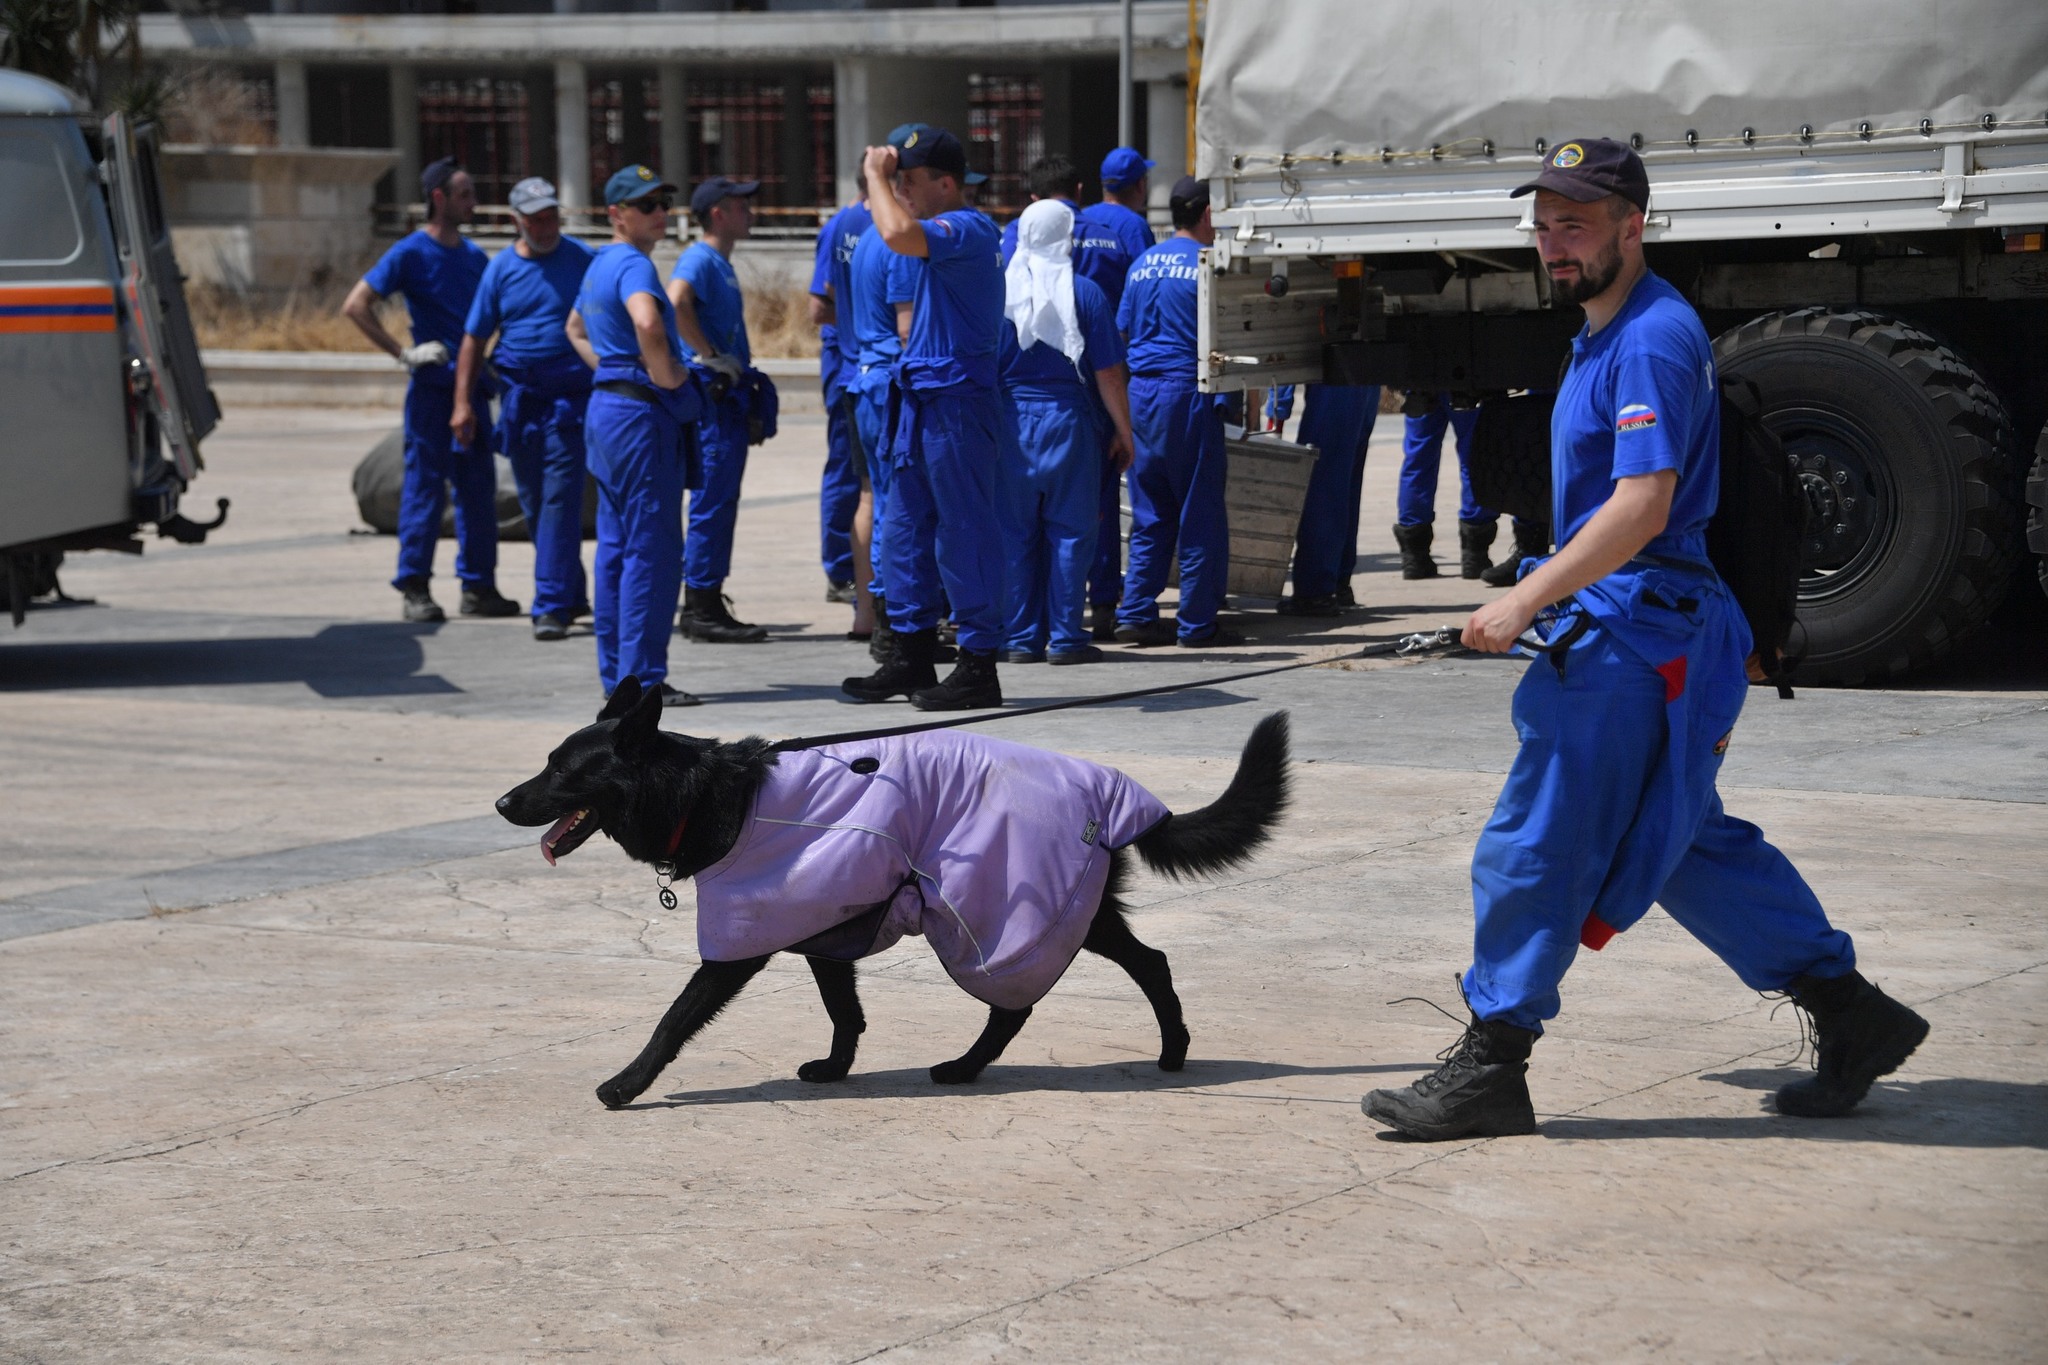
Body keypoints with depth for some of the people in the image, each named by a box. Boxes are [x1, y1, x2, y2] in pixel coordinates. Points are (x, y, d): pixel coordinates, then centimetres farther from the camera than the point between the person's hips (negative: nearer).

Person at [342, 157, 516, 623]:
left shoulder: (474, 255, 13)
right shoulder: (410, 253, -5)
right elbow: (355, 306, -10)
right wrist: (403, 353, -13)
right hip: (432, 387, -6)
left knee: (478, 488, 7)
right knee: (425, 485, -3)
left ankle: (479, 585, 14)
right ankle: (414, 588, 1)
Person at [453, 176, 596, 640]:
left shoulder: (583, 261, 0)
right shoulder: (501, 268, 6)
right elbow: (474, 339, 8)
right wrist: (463, 403, 1)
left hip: (571, 395, -4)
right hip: (519, 395, 4)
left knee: (560, 499, -11)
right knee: (534, 504, 10)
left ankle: (552, 605, -13)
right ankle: (572, 595, 25)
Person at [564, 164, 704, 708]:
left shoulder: (601, 265, 17)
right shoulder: (632, 263, -14)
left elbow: (576, 328, 34)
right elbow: (646, 321, -35)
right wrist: (664, 373, -20)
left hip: (607, 407, 10)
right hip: (642, 413, -10)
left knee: (615, 547, 12)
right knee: (652, 547, -8)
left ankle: (615, 672, 16)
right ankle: (642, 677, -8)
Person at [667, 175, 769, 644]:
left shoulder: (721, 264, 19)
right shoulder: (699, 259, -12)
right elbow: (676, 302, -32)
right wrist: (711, 356, -25)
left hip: (728, 397, 10)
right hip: (710, 395, -10)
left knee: (720, 503, 12)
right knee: (712, 501, -8)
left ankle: (705, 605, 16)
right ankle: (702, 609, -6)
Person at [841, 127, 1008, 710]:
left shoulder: (968, 228, -16)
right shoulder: (948, 232, 16)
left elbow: (898, 234, -33)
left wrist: (876, 175, -20)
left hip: (956, 401, -11)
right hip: (923, 399, 11)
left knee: (964, 534, -5)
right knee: (903, 528, 13)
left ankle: (978, 667, 1)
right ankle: (912, 657, 20)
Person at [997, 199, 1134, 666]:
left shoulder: (998, 291, -1)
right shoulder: (1085, 294, -5)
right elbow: (1108, 374, -5)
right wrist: (1124, 433, 5)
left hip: (1010, 420, 2)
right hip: (1068, 419, -2)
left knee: (1016, 534, 7)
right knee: (1069, 531, 5)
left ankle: (1021, 639, 9)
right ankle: (1065, 636, 5)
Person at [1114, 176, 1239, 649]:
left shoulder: (1143, 264, 13)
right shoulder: (1206, 264, -7)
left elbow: (1122, 333, 18)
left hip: (1141, 394, 6)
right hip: (1189, 396, -6)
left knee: (1150, 515, 12)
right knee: (1201, 515, 0)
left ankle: (1136, 614, 9)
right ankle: (1197, 623, 1)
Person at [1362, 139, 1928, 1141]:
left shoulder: (1654, 338, -16)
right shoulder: (1606, 334, 16)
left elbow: (1643, 504, -25)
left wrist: (1528, 599, -25)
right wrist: (1547, 599, 25)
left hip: (1630, 631, -11)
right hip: (1624, 625, 11)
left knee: (1536, 844, -6)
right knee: (1688, 844, 15)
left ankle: (1490, 1069, 0)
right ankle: (1853, 1018, 21)